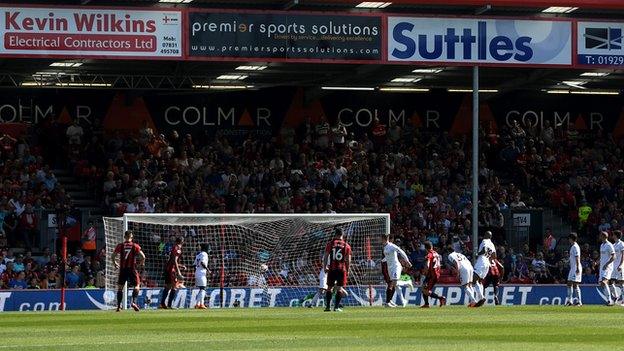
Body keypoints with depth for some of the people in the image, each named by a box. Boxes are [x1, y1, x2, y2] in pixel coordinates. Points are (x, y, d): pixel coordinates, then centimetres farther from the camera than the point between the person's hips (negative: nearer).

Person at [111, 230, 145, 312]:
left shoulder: (120, 246, 2)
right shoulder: (135, 246, -1)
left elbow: (112, 256, 1)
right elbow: (143, 256, -7)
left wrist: (115, 263, 19)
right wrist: (142, 263, 13)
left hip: (122, 269, 2)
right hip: (132, 268, -2)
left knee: (120, 287, 10)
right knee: (137, 286, 8)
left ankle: (119, 305, 5)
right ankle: (134, 302, -11)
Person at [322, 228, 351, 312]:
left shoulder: (330, 244, 2)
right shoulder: (346, 246, 3)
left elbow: (325, 257, -1)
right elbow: (348, 260, 2)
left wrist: (325, 267, 7)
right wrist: (347, 270, 9)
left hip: (332, 269, 0)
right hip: (342, 269, 0)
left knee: (329, 288, 8)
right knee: (339, 288, 2)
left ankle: (327, 306, 5)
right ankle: (336, 307, -3)